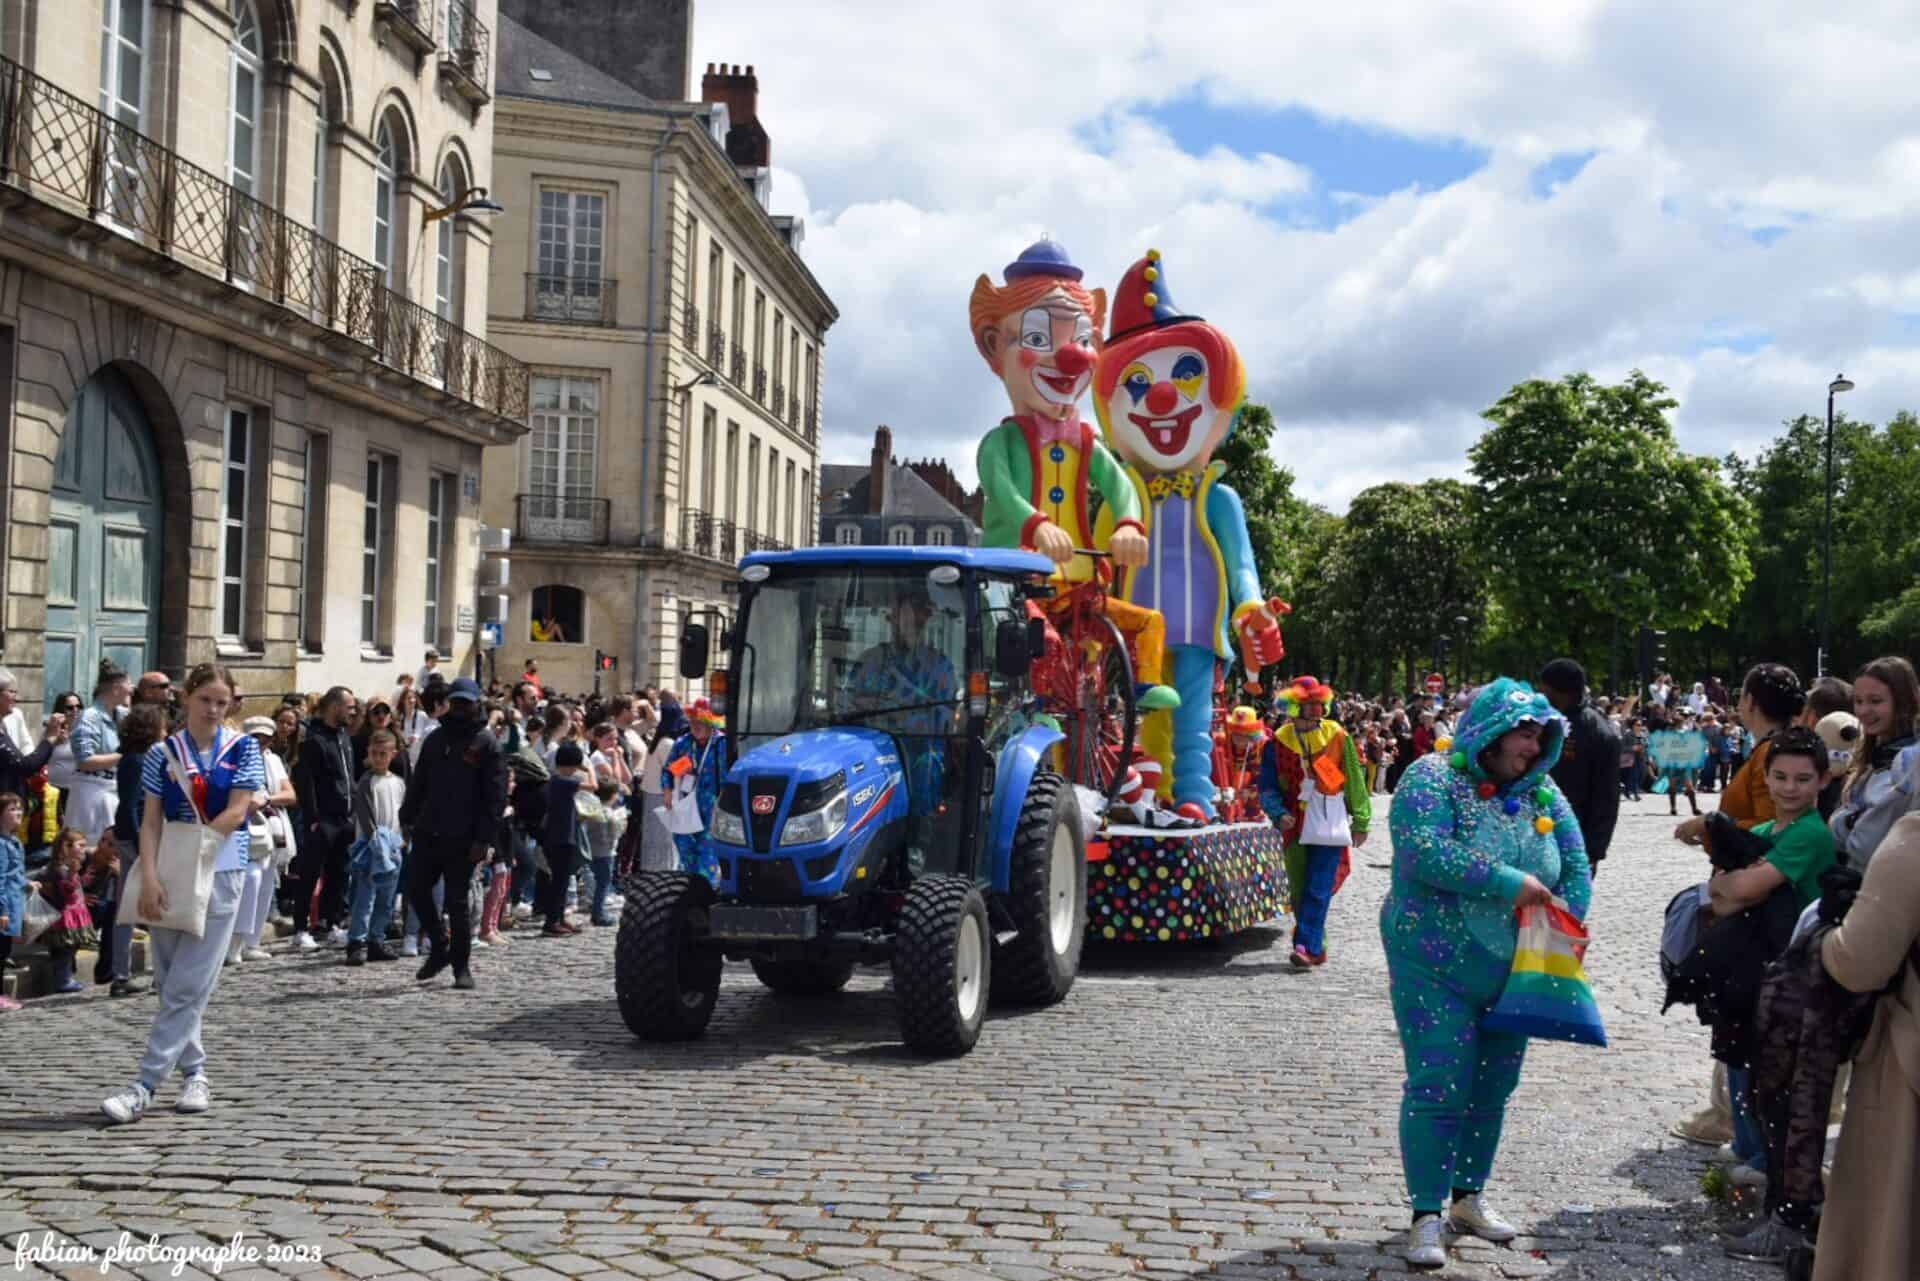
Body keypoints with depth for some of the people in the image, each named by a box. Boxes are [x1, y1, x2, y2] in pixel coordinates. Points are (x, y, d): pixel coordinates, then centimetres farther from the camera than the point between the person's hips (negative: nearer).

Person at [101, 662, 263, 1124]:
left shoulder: (242, 748, 0)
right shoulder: (163, 753, 3)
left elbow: (236, 812, -7)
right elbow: (151, 821, -3)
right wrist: (151, 876, -15)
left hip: (219, 873, -3)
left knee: (188, 986, -7)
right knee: (170, 982, 7)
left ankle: (145, 1086, -7)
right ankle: (195, 1072, 21)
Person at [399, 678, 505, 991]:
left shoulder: (486, 744, -4)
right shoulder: (436, 739, 13)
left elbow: (496, 796, -9)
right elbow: (418, 783, 18)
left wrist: (483, 839, -15)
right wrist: (408, 818, 8)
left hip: (462, 839, -5)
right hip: (428, 833, 5)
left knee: (457, 903, 0)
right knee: (417, 891, 5)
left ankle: (461, 966, 11)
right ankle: (439, 948, 24)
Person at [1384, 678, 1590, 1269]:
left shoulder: (1543, 795, 6)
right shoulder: (1433, 778, -13)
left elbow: (1577, 871, 5)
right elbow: (1423, 853, -28)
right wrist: (1509, 883, -26)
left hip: (1513, 972, 6)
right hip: (1436, 970, -6)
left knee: (1492, 1088, 15)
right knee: (1438, 1089, -6)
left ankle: (1468, 1197, 31)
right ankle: (1427, 1216, 3)